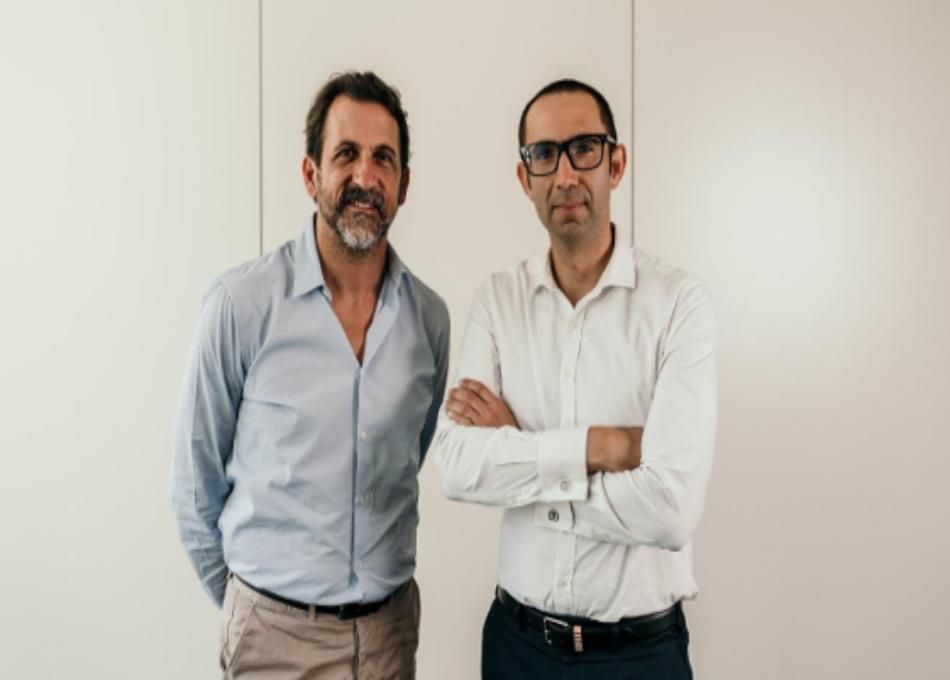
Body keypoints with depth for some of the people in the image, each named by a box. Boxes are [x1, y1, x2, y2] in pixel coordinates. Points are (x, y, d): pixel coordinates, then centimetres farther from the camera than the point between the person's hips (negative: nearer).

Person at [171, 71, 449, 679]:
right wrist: (236, 597, 5)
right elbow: (197, 477, -4)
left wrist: (376, 576, 12)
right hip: (276, 629, -3)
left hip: (393, 621, 3)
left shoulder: (430, 315, -4)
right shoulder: (243, 303, -14)